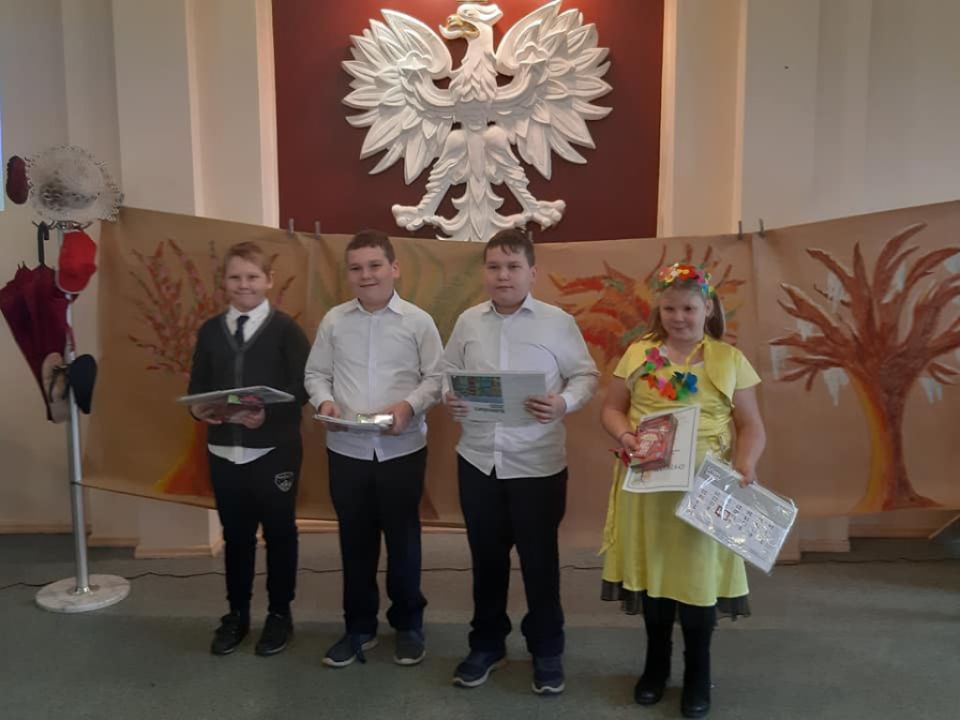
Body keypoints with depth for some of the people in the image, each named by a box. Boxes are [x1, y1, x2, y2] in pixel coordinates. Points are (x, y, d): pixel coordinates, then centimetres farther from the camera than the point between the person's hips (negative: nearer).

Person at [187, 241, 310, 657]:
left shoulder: (285, 328, -6)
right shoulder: (211, 331, 7)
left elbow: (301, 388, -11)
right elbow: (197, 386, 8)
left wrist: (268, 413, -25)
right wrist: (199, 409, -14)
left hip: (274, 450, -3)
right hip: (224, 450, 4)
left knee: (279, 532, 10)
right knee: (235, 534, 15)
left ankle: (280, 614, 26)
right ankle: (236, 613, 32)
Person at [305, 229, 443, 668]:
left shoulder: (418, 321, -3)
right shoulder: (334, 321, 3)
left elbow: (436, 378, -3)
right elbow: (316, 373, 9)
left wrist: (409, 406, -19)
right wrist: (324, 401, -11)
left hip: (402, 449, -2)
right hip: (346, 449, 2)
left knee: (402, 538, 10)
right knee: (355, 540, 13)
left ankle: (408, 625, 30)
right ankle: (359, 626, 30)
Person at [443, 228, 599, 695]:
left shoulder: (558, 322, -6)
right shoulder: (468, 322, 4)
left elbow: (586, 375, -2)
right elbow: (447, 372, 11)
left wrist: (564, 403, -21)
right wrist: (449, 398, -10)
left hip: (537, 463, -3)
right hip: (477, 459, 3)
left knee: (539, 558, 9)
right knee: (486, 555, 16)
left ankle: (546, 651, 30)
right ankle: (486, 643, 35)